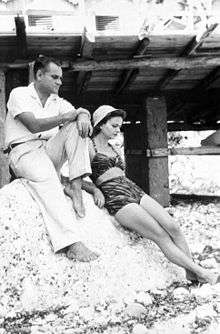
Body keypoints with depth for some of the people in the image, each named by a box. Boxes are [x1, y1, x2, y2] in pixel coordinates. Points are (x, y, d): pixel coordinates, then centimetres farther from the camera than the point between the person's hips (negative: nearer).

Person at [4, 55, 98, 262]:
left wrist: (83, 116, -19)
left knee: (78, 126, -14)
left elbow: (80, 113, 6)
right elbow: (34, 125, -16)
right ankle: (71, 244, -52)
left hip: (49, 151, 6)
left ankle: (76, 187, -26)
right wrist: (66, 116, -15)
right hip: (23, 150, -6)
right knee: (46, 177, -38)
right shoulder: (19, 94, 0)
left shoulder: (58, 102, 19)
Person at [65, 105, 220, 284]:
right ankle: (200, 271, -12)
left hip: (135, 191, 7)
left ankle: (192, 274, -8)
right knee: (161, 236, -16)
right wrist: (95, 190, -15)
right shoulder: (89, 146, 2)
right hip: (116, 198, -7)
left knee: (173, 227, -12)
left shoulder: (113, 148, 24)